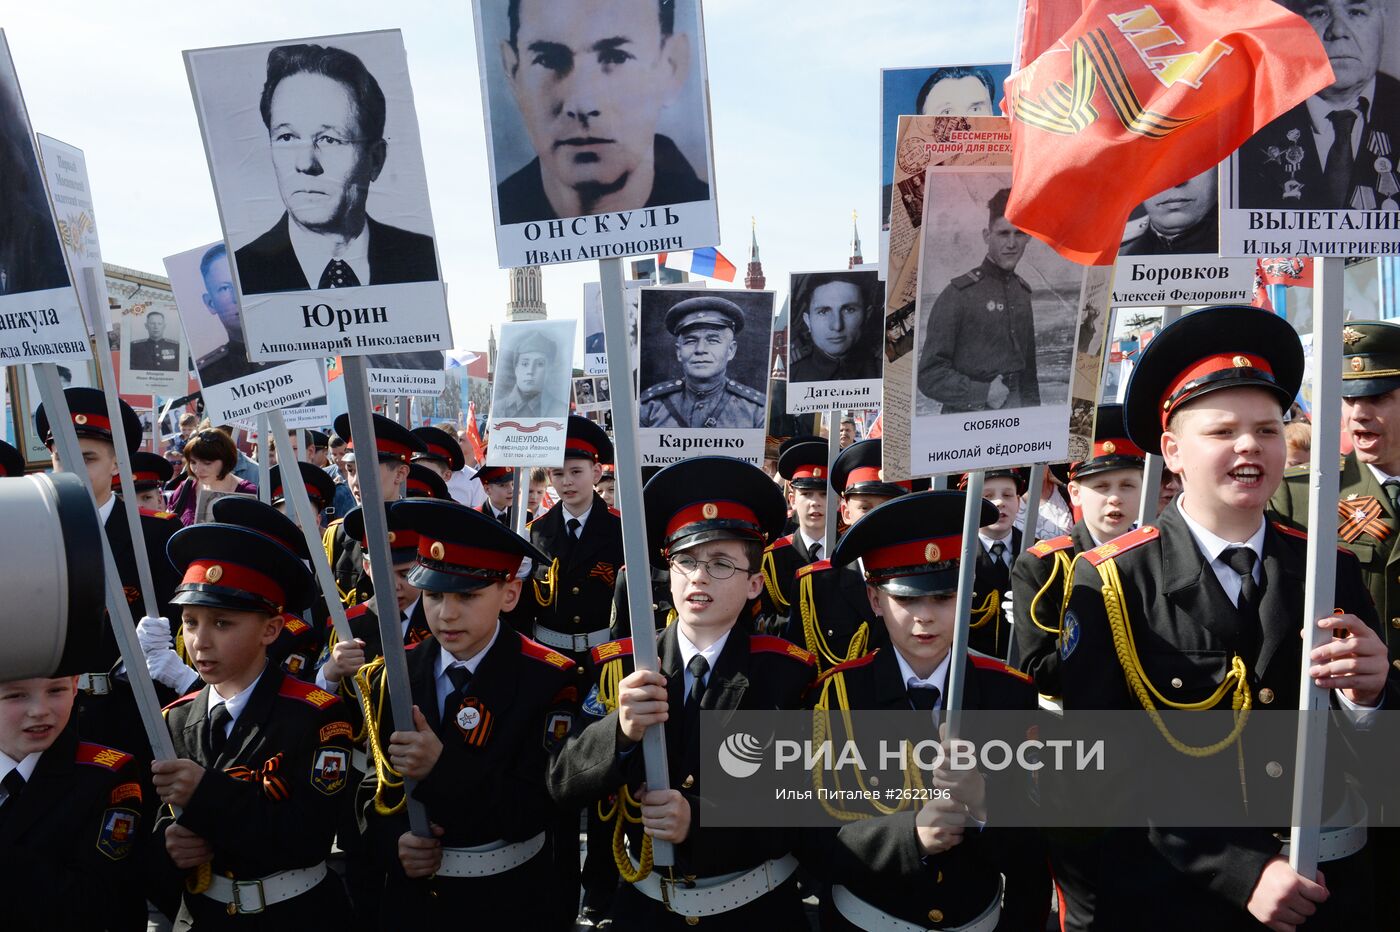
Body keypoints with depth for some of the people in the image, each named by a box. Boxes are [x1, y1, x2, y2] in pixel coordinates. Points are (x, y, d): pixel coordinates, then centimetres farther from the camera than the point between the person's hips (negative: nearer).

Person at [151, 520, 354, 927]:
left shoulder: (317, 715, -18)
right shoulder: (175, 720, -2)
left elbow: (312, 837, -24)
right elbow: (157, 819, 6)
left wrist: (208, 793, -30)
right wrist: (167, 844, -16)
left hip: (298, 912, -4)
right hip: (202, 912, 4)